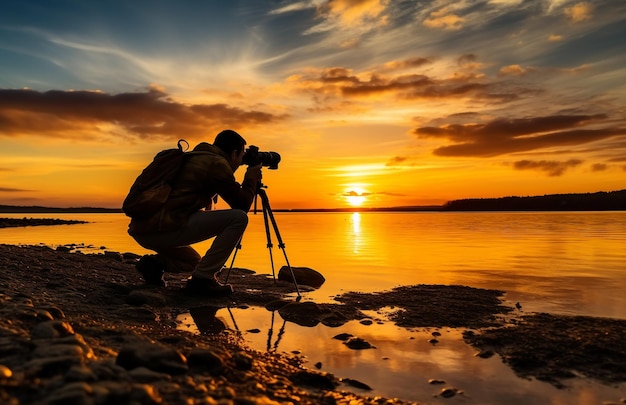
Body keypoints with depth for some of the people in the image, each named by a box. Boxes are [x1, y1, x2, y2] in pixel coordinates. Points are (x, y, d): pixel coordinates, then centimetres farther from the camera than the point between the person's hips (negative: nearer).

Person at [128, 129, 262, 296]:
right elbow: (242, 205, -1)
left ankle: (154, 263, 6)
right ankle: (202, 278, -6)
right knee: (238, 218, -7)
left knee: (195, 263, 33)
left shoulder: (193, 158, 24)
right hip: (163, 228, -10)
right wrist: (251, 181, 17)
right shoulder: (217, 163, -3)